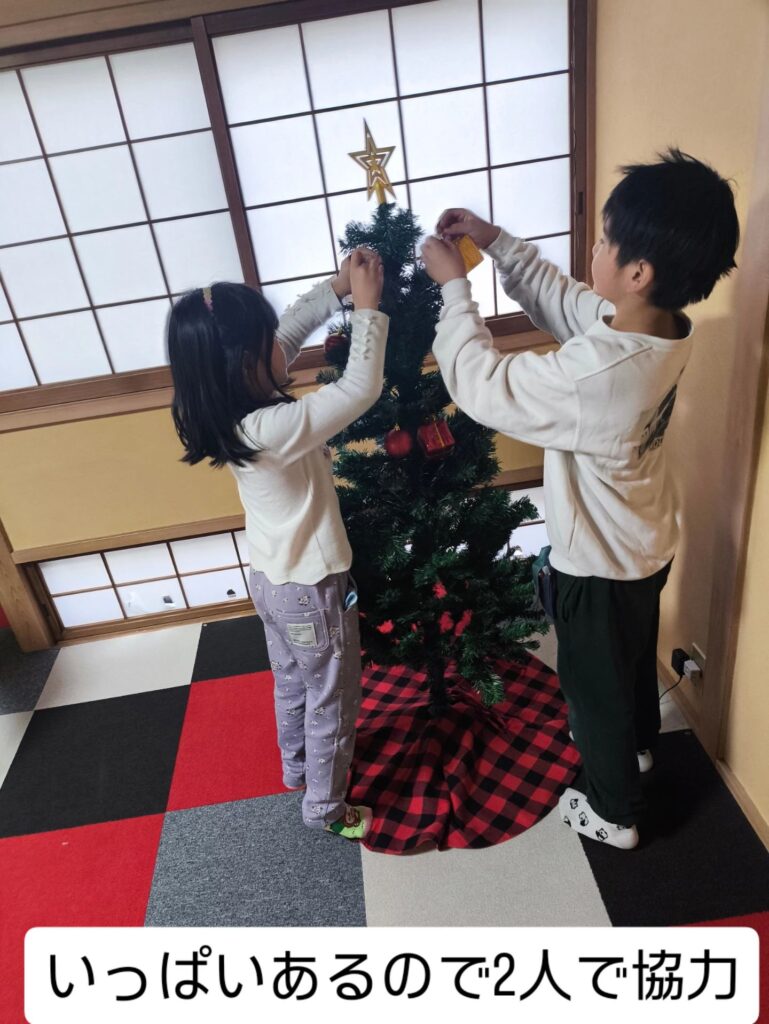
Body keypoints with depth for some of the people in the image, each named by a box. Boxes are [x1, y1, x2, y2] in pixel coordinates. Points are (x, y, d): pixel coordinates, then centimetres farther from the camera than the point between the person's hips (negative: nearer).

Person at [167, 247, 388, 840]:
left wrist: (338, 289, -2)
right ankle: (325, 809, 36)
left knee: (292, 685, 29)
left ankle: (297, 768, 54)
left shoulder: (231, 409, -7)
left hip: (272, 581, 9)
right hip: (312, 589, -8)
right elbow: (361, 390, -30)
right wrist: (368, 308, -20)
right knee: (332, 702, 14)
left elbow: (293, 326, 4)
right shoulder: (274, 428, -33)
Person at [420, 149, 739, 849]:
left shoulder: (595, 372, -38)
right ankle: (639, 742, 61)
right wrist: (496, 241, 0)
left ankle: (615, 813, 41)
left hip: (599, 563, -8)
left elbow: (478, 381, -26)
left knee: (596, 684, 16)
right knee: (637, 652, 31)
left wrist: (454, 284, -14)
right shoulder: (665, 326, -11)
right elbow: (563, 300, 4)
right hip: (648, 544, 8)